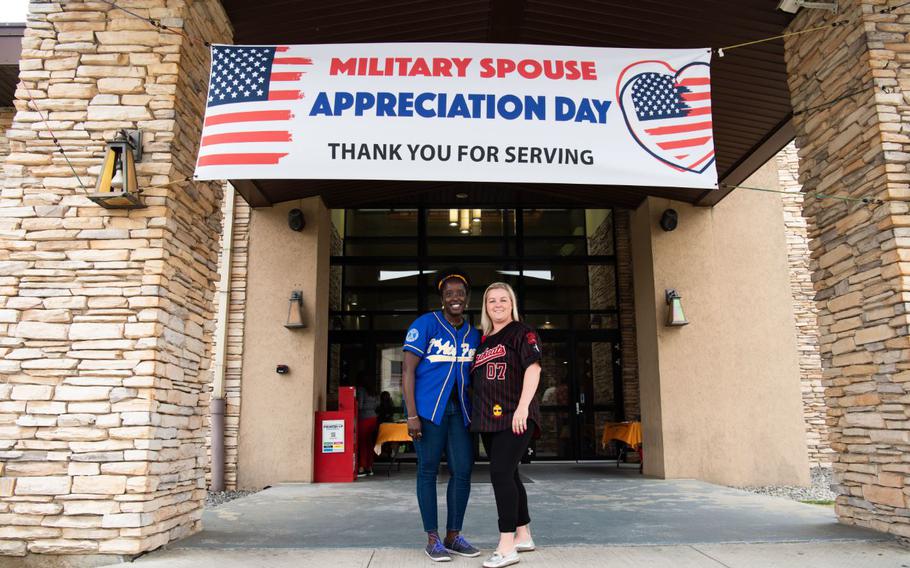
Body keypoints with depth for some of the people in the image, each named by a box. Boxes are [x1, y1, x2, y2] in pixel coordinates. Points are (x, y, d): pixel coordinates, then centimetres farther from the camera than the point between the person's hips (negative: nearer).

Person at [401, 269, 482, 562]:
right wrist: (411, 414, -14)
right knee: (428, 470, 3)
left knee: (463, 470, 4)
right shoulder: (425, 324, -5)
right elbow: (408, 370, -8)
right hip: (428, 407, -5)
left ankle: (453, 535, 20)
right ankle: (432, 539, 14)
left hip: (459, 409, 5)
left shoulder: (473, 334, 11)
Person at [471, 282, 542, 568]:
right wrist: (476, 414, 16)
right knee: (508, 475, 13)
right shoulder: (483, 340, 18)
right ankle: (523, 535, 26)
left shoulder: (522, 333, -2)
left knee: (501, 473, -14)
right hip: (489, 418, 7)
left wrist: (522, 407, -22)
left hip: (514, 417, -7)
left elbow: (533, 368, -13)